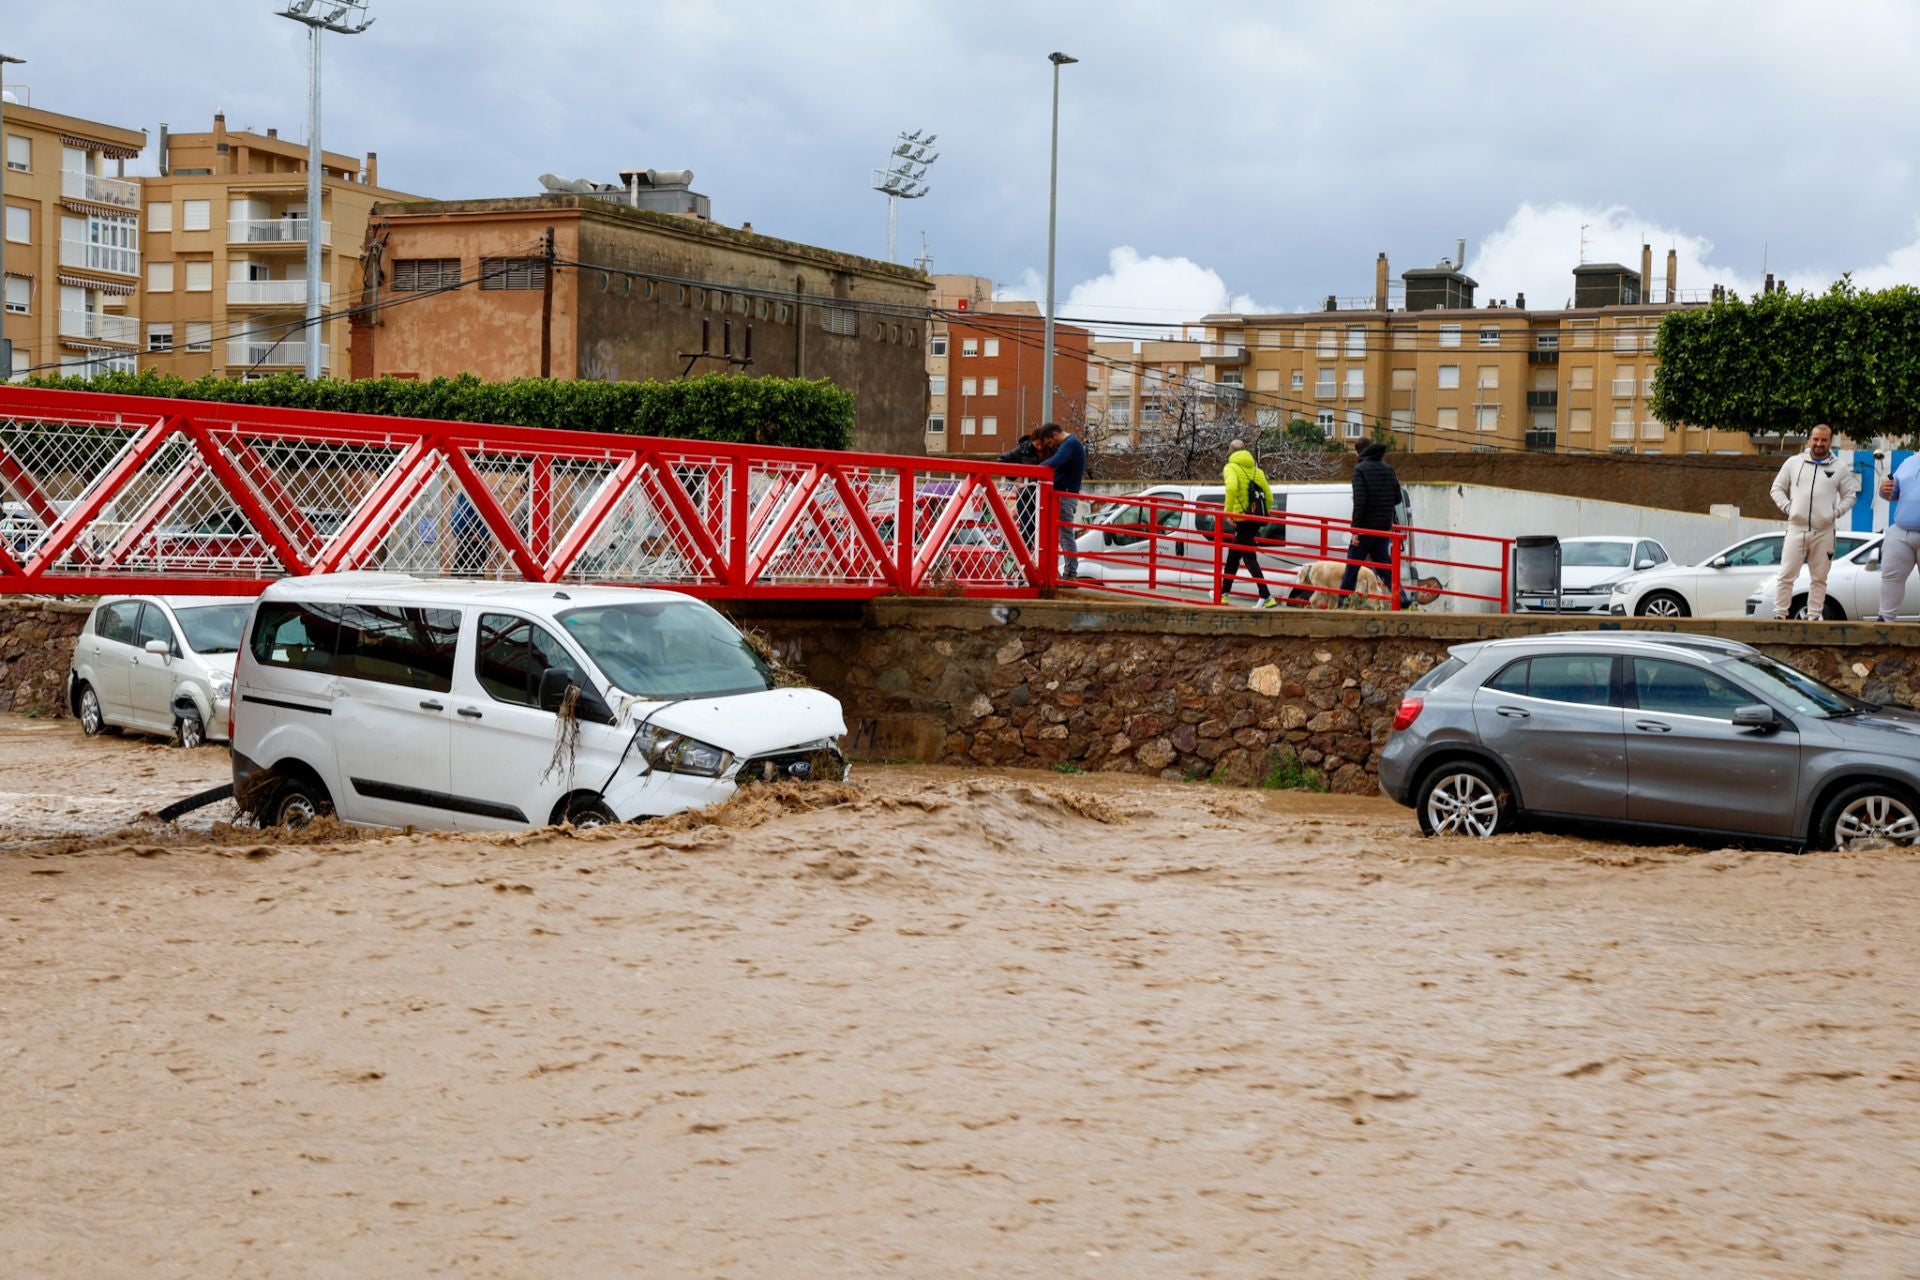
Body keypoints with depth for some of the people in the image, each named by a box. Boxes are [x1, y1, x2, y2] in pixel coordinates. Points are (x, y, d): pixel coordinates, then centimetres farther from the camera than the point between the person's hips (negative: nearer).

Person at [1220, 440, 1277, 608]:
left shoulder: (1231, 467, -4)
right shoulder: (1256, 469, 16)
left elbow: (1232, 487, -25)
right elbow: (1269, 496, 11)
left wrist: (1228, 511, -19)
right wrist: (1262, 515, 20)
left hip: (1243, 518, -7)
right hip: (1256, 518, 7)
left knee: (1249, 558, -6)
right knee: (1233, 556, 21)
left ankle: (1266, 597, -13)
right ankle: (1224, 593, 29)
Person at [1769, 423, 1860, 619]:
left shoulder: (1839, 469, 7)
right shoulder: (1793, 463, 7)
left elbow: (1850, 495, 12)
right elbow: (1777, 488, 12)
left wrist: (1837, 512, -3)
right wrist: (1787, 507, -2)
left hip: (1824, 532, 1)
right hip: (1796, 529, -1)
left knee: (1819, 578, 6)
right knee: (1786, 575, -4)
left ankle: (1814, 616, 12)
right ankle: (1780, 614, -1)